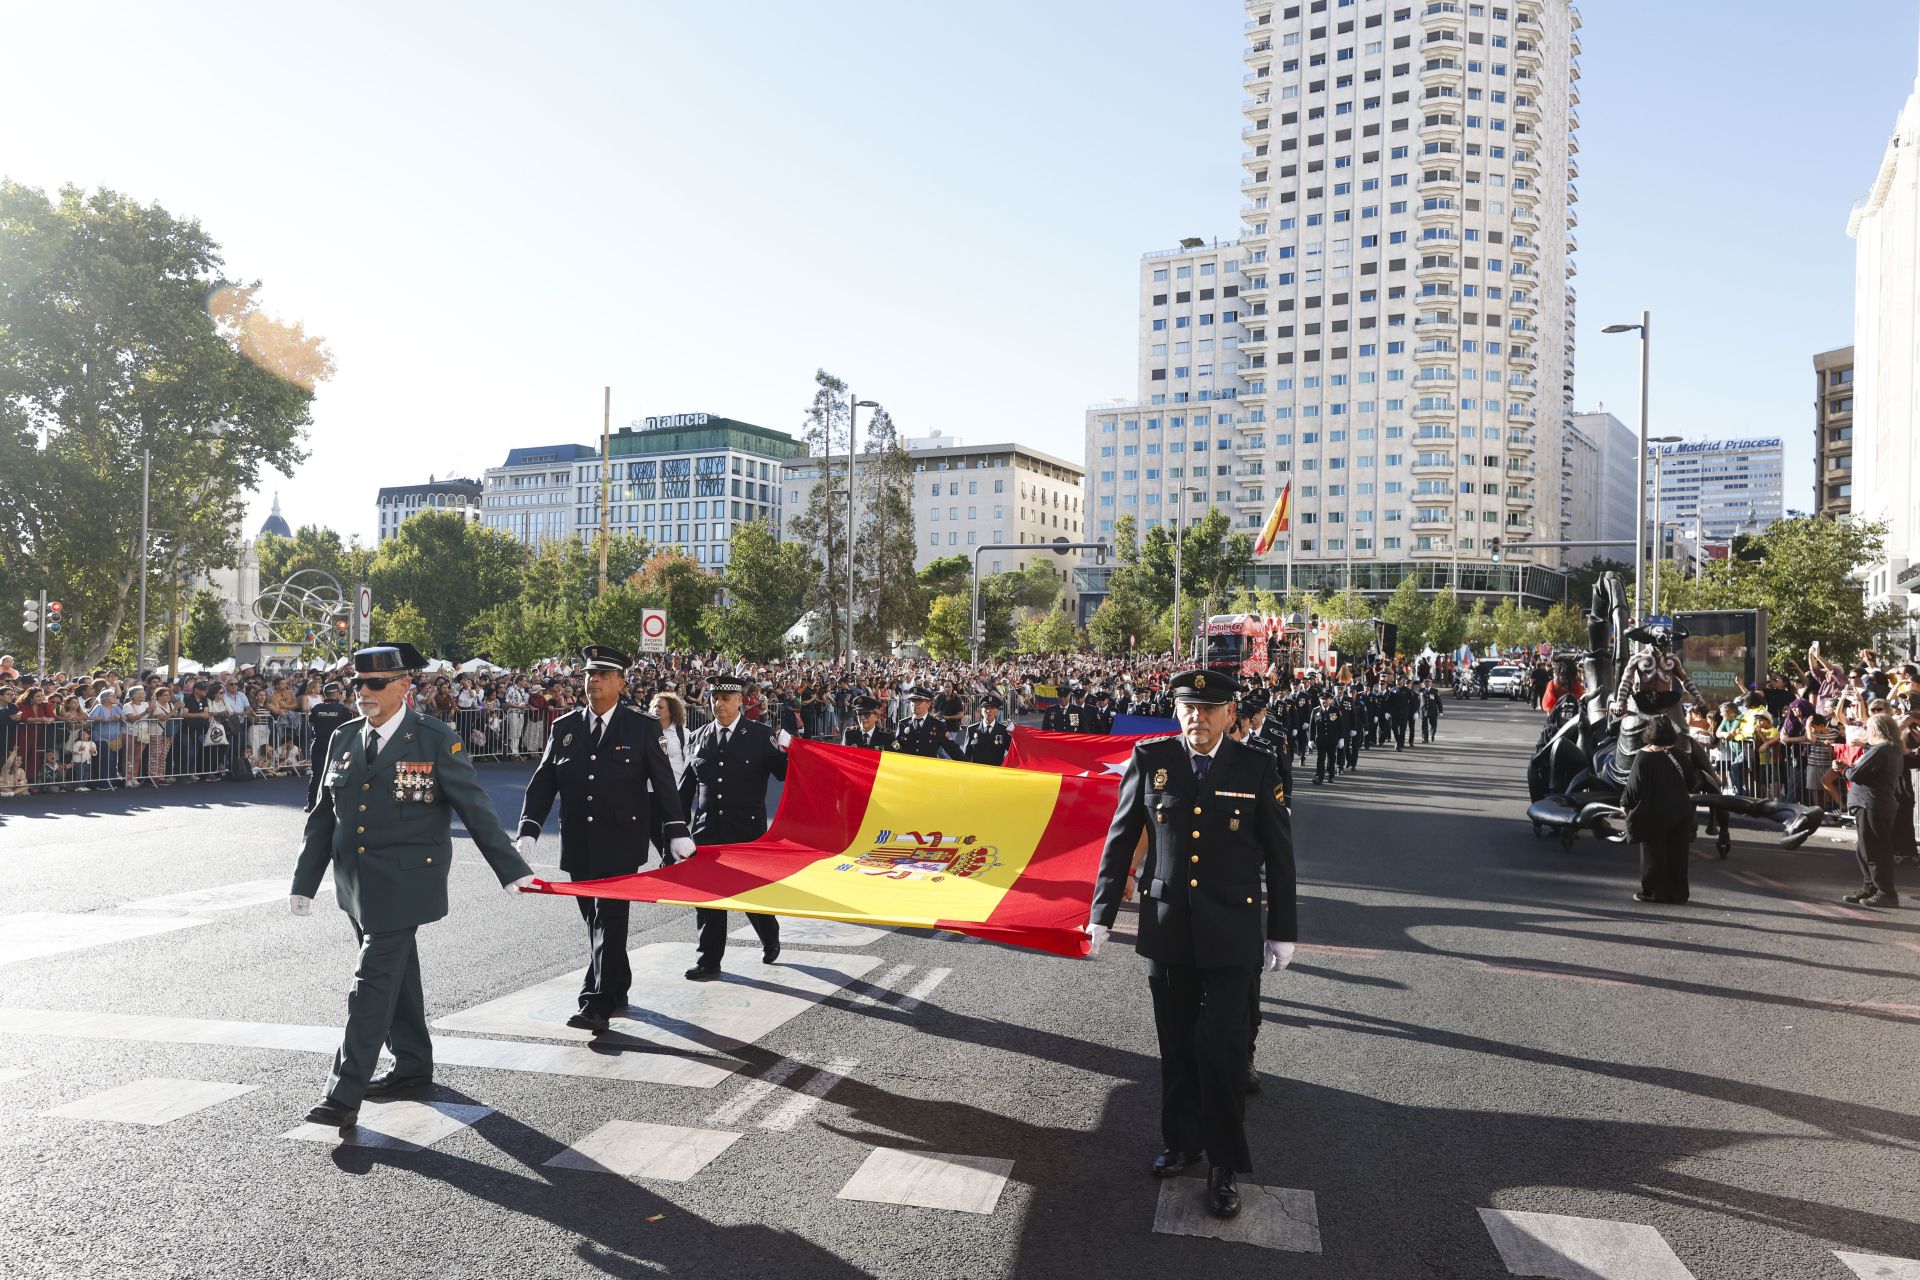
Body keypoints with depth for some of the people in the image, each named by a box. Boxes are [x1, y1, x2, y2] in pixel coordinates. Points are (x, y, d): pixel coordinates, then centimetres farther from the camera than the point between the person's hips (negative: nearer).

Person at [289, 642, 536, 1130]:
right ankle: (412, 1065, 32)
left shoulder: (436, 740, -9)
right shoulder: (343, 740, 8)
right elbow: (323, 816, 13)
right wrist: (304, 882, 12)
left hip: (405, 882, -6)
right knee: (397, 973, 18)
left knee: (374, 981, -9)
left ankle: (345, 1095, -4)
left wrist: (512, 870, -5)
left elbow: (476, 809, -6)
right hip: (355, 882, 6)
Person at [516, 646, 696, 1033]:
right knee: (595, 920, 13)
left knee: (609, 920, -10)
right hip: (578, 846, 4)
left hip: (620, 844, -4)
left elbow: (664, 783, -1)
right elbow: (542, 783, 6)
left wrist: (676, 833, -5)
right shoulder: (564, 728, 7)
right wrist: (528, 832, -5)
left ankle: (598, 1006, -10)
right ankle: (617, 991, 29)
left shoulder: (643, 727, -2)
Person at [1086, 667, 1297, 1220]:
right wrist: (1102, 915, 4)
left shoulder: (1256, 769, -4)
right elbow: (1120, 839, 4)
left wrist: (1282, 932, 4)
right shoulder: (1149, 759, -2)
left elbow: (1279, 856, 2)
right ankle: (1183, 1143, 33)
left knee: (1220, 1046, -3)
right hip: (1166, 927, 2)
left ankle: (1225, 1166, 14)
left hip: (1230, 934, -2)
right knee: (1177, 1046, 13)